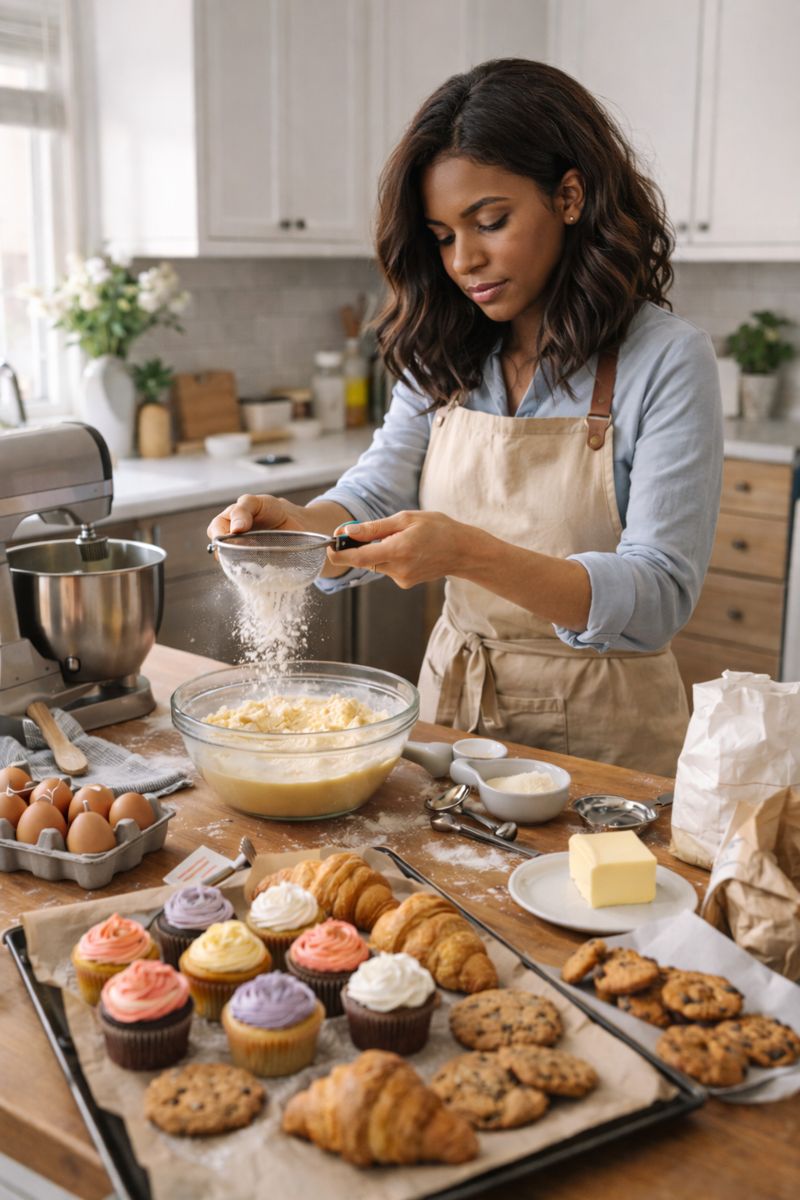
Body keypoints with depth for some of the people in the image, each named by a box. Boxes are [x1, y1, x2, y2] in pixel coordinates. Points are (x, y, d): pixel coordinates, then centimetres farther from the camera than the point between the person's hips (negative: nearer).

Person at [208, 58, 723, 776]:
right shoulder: (445, 355, 3)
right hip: (453, 703, 5)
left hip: (601, 728, -4)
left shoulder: (667, 360, -15)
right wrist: (294, 525, -27)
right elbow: (374, 495, -4)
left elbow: (660, 596, -22)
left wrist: (468, 553, -35)